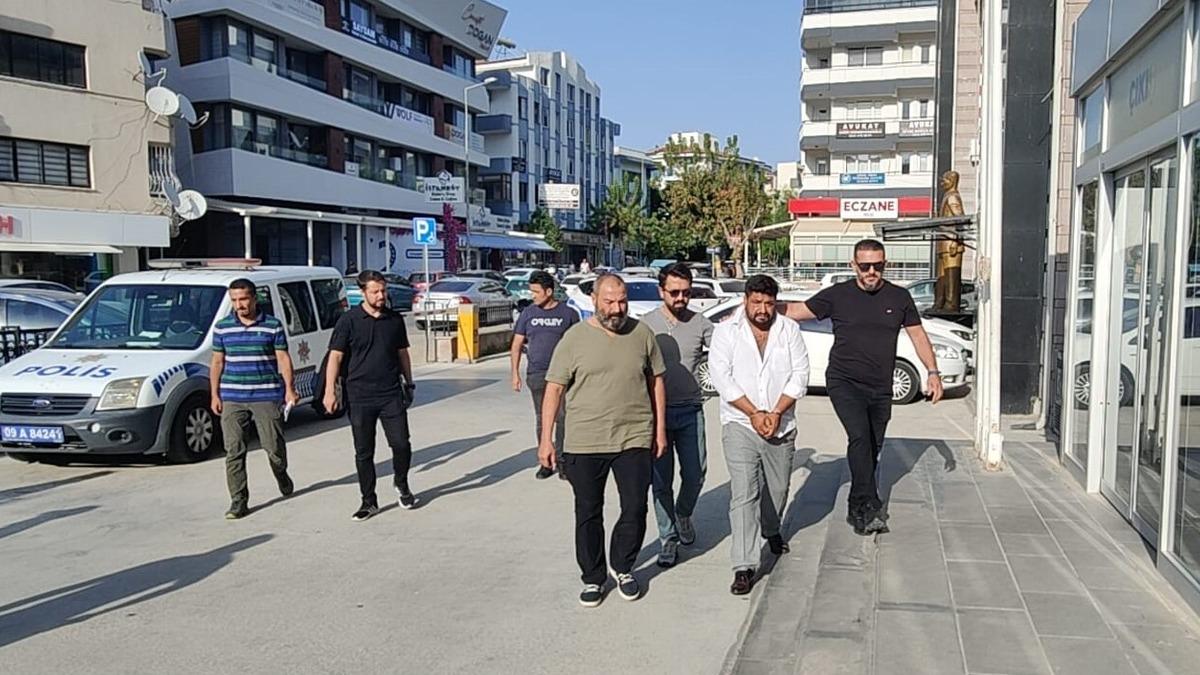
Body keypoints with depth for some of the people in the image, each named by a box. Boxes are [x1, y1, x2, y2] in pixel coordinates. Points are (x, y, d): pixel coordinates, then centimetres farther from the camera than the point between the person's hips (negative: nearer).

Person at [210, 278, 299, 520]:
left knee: (274, 445, 4)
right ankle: (238, 501, 6)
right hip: (231, 398, 2)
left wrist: (289, 389, -6)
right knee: (234, 451, 0)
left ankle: (282, 476, 36)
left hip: (267, 396, -2)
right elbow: (217, 362, 12)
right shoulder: (222, 327, 8)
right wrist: (214, 395, 6)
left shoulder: (272, 325, 1)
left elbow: (283, 359, 2)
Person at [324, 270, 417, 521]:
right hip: (359, 397, -2)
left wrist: (409, 382, 17)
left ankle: (401, 485, 25)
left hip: (391, 395, 2)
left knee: (401, 444, -2)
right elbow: (335, 356, -4)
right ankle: (369, 501, 18)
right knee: (363, 452, 5)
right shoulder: (349, 321, -3)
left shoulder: (395, 319, 7)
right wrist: (330, 390, -11)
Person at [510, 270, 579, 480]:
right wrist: (515, 374, 3)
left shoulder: (568, 314, 2)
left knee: (562, 418, -3)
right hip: (536, 374, 2)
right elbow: (517, 345, 10)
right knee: (541, 419, 7)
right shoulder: (528, 313, 7)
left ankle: (561, 461, 6)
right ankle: (545, 462, 15)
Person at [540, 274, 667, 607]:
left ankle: (623, 568, 30)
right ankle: (593, 578, 26)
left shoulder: (642, 334, 4)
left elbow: (656, 381, 12)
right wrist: (546, 439, -7)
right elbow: (554, 390, -3)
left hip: (634, 440, 2)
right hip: (584, 442, -1)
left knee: (635, 510, 6)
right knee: (588, 514, 10)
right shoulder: (575, 338, -4)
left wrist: (660, 428, 9)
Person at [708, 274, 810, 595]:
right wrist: (754, 413, -16)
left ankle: (771, 530, 49)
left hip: (781, 426, 3)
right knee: (743, 495, -10)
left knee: (778, 489, 19)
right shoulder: (726, 331, -3)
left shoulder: (789, 330, 4)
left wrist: (776, 413, -13)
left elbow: (800, 375, -2)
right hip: (740, 425, -3)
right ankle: (745, 566, -6)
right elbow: (721, 376, -10)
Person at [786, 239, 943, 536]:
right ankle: (869, 507, -21)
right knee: (860, 436, -24)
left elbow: (917, 335, 14)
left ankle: (856, 511, 22)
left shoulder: (899, 297, 7)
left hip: (880, 389, 4)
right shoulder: (838, 295, -1)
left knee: (872, 449, 8)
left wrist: (933, 372, 6)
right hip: (844, 382, -3)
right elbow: (796, 311, 0)